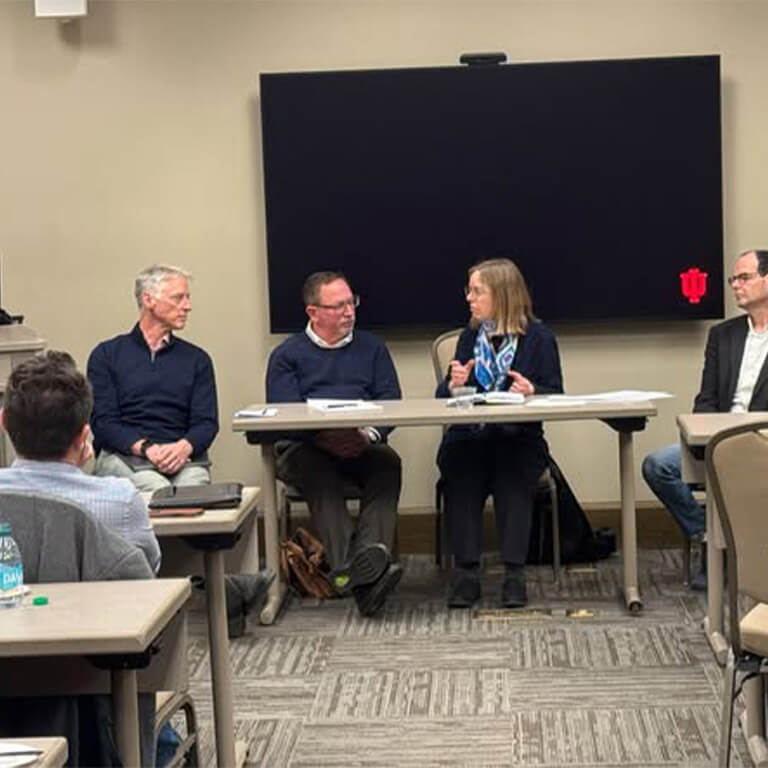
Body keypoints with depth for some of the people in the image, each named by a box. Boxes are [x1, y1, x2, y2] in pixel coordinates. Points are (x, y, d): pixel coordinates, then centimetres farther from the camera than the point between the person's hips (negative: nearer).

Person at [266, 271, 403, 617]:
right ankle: (355, 570, -53)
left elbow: (391, 402, 10)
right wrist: (324, 438, -19)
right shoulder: (287, 355, 15)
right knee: (317, 471, -36)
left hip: (362, 446, 2)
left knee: (387, 461, -32)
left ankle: (372, 553, -53)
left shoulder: (371, 347, 23)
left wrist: (368, 434, -12)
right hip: (306, 447, -2)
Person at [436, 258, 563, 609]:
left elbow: (555, 394, 0)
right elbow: (443, 396, 15)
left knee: (513, 478, -33)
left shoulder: (538, 337, 8)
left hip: (519, 439, -2)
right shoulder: (469, 337, 20)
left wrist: (531, 391, -21)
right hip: (468, 437, 2)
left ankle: (514, 574, -30)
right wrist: (453, 384, -8)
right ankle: (466, 573, -31)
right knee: (461, 476, -30)